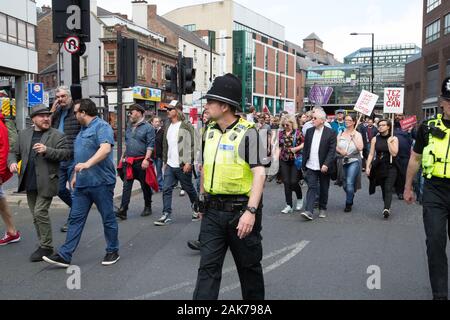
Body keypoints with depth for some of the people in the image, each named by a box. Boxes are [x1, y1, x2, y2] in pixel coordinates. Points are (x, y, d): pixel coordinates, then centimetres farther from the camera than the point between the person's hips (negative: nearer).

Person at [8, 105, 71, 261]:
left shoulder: (57, 135, -2)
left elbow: (67, 153, -11)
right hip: (30, 183, 6)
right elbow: (15, 153, 17)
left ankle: (46, 247, 3)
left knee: (40, 213, -9)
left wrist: (47, 150, -22)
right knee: (36, 216, 13)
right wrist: (12, 162, -4)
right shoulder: (23, 134, 13)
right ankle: (43, 244, 25)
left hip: (46, 182, -6)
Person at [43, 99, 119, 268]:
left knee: (108, 219, 5)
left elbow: (106, 148, -28)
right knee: (75, 218, 7)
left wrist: (88, 164, -39)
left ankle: (113, 251, 20)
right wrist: (75, 175, 26)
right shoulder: (83, 130, 19)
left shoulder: (102, 126, -11)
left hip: (101, 182, -9)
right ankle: (64, 255, 10)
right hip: (82, 184, 9)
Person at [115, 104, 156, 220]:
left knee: (145, 186, 8)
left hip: (141, 162, -5)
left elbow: (150, 145, -12)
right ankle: (123, 210, -7)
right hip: (128, 162, 5)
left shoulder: (148, 127, -6)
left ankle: (148, 207, 23)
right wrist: (123, 156, 17)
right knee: (126, 186, -3)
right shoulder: (129, 127, 15)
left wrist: (146, 159, -19)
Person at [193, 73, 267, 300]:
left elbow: (259, 173, -19)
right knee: (208, 267, 3)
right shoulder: (210, 132, 7)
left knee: (249, 266, 13)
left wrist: (251, 211, -27)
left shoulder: (247, 133, -13)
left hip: (240, 210, -5)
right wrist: (203, 201, 20)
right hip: (213, 211, 5)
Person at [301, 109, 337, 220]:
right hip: (311, 166, 2)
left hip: (324, 167, -2)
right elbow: (305, 148, 10)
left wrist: (326, 164, -19)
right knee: (311, 187, -6)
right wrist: (304, 164, 7)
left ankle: (322, 209, 28)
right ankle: (309, 211, -12)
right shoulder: (309, 131, 7)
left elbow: (332, 150, -10)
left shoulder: (330, 133, -5)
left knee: (324, 189, 11)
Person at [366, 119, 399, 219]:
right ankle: (387, 208, 16)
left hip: (390, 168, -3)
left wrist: (389, 142, -12)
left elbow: (394, 153, -10)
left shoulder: (394, 139, 2)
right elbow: (371, 154, 5)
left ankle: (386, 209, -27)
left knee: (388, 189, -15)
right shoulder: (375, 139, 8)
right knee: (383, 189, 6)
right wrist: (368, 167, -5)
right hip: (378, 167, 3)